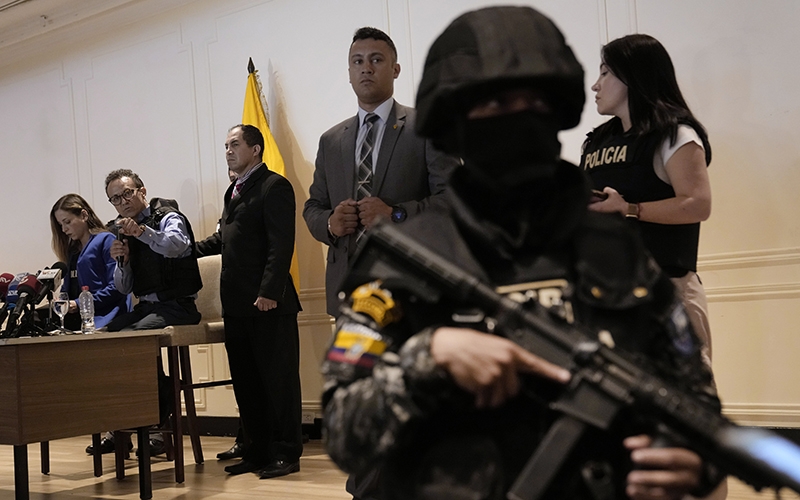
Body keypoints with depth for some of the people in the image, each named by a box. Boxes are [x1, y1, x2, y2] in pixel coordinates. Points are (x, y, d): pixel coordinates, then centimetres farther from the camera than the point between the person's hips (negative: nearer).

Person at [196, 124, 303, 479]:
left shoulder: (274, 187, -8)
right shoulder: (233, 192, 20)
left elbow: (281, 244, -16)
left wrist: (269, 291, -23)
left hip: (268, 304, -9)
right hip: (237, 304, 9)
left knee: (278, 379, -1)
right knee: (245, 381, 12)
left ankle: (285, 453, 7)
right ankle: (258, 452, 20)